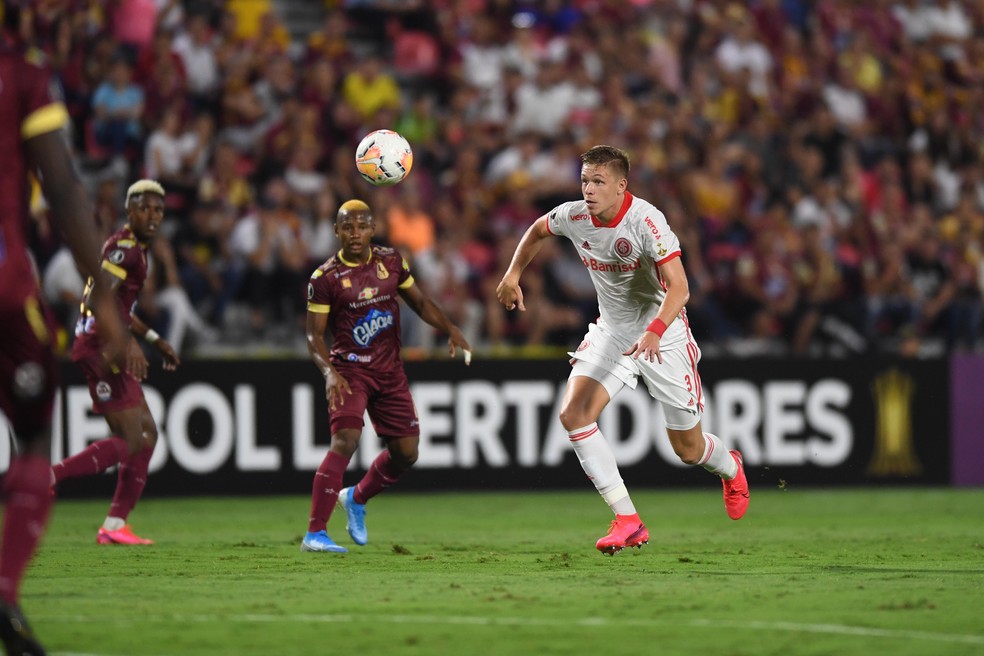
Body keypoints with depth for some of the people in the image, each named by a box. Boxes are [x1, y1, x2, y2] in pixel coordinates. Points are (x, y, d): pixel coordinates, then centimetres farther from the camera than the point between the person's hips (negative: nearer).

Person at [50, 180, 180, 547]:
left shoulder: (136, 248, 21)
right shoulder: (123, 246, -11)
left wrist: (156, 341, 33)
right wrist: (129, 343, -34)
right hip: (100, 347, -11)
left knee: (147, 434, 10)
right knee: (130, 441, -14)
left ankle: (115, 525, 10)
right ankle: (46, 477, -14)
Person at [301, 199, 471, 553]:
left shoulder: (391, 261, 3)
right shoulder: (325, 278, -9)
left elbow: (420, 302, 15)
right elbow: (315, 335, -7)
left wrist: (450, 329, -1)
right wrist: (329, 372, -23)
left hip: (390, 371, 5)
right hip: (350, 369, -5)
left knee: (406, 452, 6)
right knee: (345, 439, -24)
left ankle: (356, 498, 34)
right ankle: (315, 534, -24)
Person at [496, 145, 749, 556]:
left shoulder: (645, 221, -26)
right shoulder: (574, 217, -9)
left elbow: (679, 287, -33)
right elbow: (537, 230, 16)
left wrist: (654, 332, -48)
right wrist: (513, 275, 15)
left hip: (663, 334, -5)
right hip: (611, 333, 5)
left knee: (688, 450, 5)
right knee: (573, 414, -20)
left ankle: (730, 468, 45)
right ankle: (627, 522, -18)